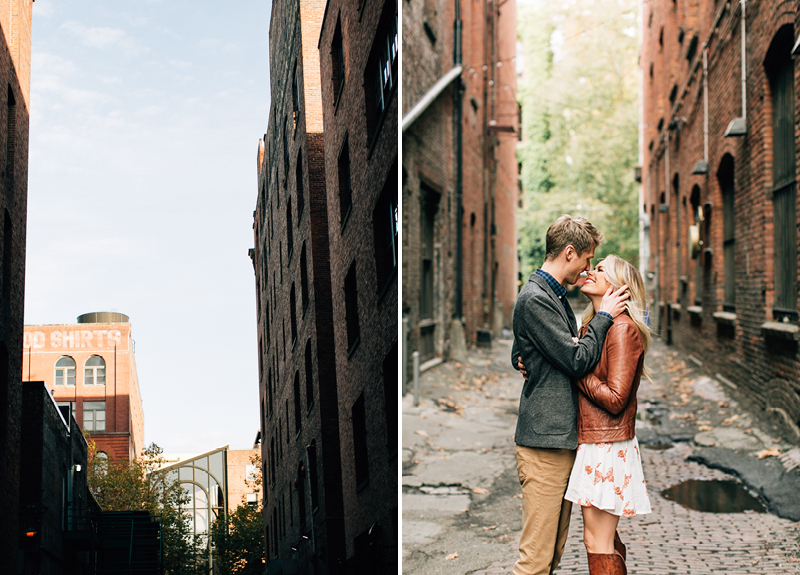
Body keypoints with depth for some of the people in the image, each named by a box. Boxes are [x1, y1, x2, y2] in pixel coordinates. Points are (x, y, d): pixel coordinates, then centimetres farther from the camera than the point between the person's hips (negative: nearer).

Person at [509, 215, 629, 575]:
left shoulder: (554, 296, 18)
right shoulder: (535, 299, -14)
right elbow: (577, 360, -17)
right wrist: (604, 316, -5)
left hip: (563, 437, 10)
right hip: (544, 440, -10)